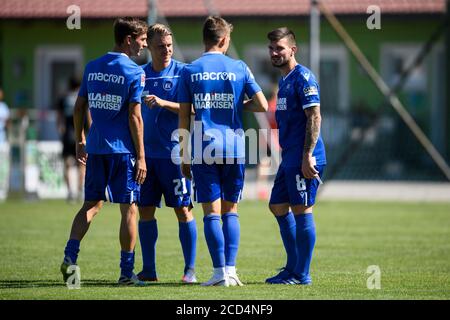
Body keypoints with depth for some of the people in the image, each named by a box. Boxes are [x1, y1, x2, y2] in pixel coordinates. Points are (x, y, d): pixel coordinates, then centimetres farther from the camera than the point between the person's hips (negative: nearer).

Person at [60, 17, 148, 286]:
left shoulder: (92, 67, 9)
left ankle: (70, 256, -2)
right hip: (123, 150, -5)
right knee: (129, 209, 2)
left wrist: (80, 142, 22)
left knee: (92, 205, 15)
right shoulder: (134, 72, -9)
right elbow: (134, 117, -11)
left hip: (95, 148, 5)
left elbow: (79, 107, 12)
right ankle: (127, 272, 4)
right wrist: (141, 157, -8)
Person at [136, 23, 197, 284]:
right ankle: (149, 270, 12)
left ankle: (190, 269, 2)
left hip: (173, 153, -5)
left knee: (183, 209, -4)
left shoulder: (182, 72, -3)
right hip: (146, 153, 5)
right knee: (145, 210, 5)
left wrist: (163, 103, -23)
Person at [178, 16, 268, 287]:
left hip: (203, 150, 0)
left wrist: (184, 156, 9)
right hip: (233, 147, 0)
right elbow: (262, 105, -1)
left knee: (211, 211, 1)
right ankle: (231, 269, 1)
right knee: (231, 210, 10)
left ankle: (220, 272, -5)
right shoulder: (239, 68, 1)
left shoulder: (190, 71, 2)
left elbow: (184, 117, 3)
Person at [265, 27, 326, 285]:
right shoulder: (284, 80, 18)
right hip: (289, 158, 10)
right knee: (278, 207, 14)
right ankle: (293, 268, 22)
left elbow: (314, 117, -18)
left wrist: (308, 155, -22)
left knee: (301, 211, -6)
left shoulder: (303, 78, -12)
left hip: (303, 159, -10)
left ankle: (302, 274, -1)